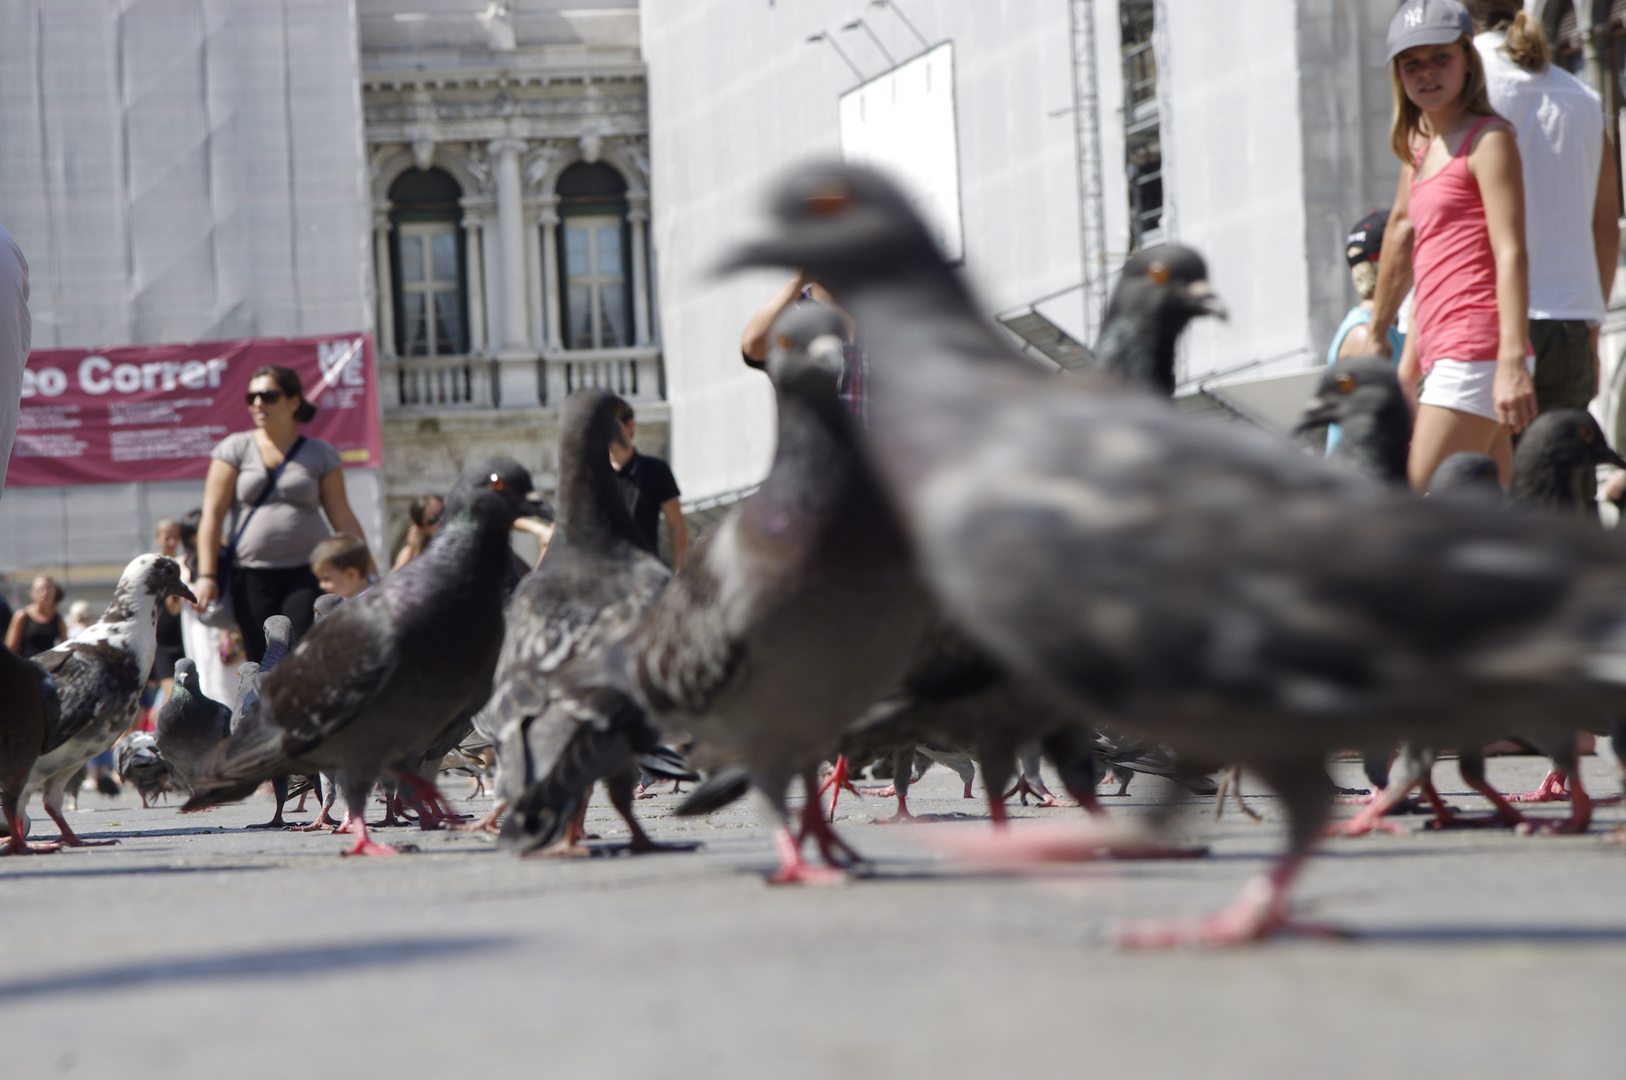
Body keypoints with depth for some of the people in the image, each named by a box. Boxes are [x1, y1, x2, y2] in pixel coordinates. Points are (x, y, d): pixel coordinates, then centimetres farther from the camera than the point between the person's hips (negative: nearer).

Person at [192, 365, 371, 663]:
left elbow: (344, 519, 10)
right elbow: (212, 515, 4)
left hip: (307, 573, -1)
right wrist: (207, 577, -4)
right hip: (252, 577, 1)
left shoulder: (320, 454, 9)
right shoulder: (235, 449, 8)